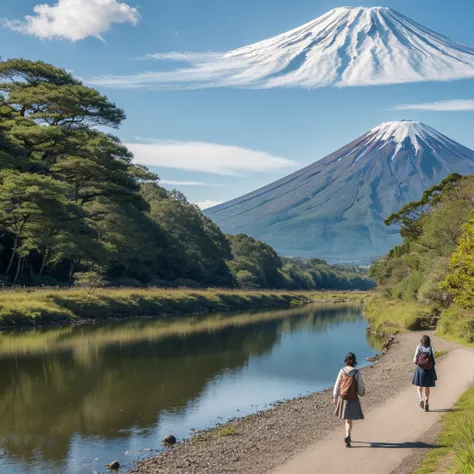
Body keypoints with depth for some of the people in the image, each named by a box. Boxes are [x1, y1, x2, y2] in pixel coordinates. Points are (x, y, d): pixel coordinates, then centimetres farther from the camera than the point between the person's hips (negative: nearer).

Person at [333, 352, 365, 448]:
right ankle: (347, 436, -15)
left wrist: (335, 397, 9)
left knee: (347, 418, 21)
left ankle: (348, 435, 30)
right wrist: (361, 392, 15)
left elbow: (337, 385, 0)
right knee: (350, 419, 3)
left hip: (343, 397, 3)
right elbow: (360, 386, -7)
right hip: (352, 398, -3)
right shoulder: (357, 373, -14)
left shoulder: (342, 371, -6)